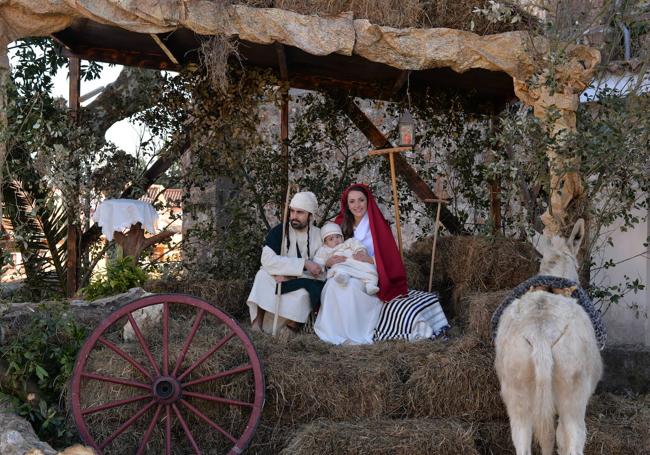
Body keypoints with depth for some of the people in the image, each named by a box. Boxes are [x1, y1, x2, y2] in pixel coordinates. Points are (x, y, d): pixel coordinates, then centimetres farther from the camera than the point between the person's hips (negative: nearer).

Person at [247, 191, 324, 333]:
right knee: (263, 276, -29)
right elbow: (268, 260, -21)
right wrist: (304, 264, -27)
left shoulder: (320, 236, -3)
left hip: (304, 286, 0)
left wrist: (290, 276, -23)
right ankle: (257, 326, -25)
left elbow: (321, 272, -9)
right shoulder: (279, 231, -6)